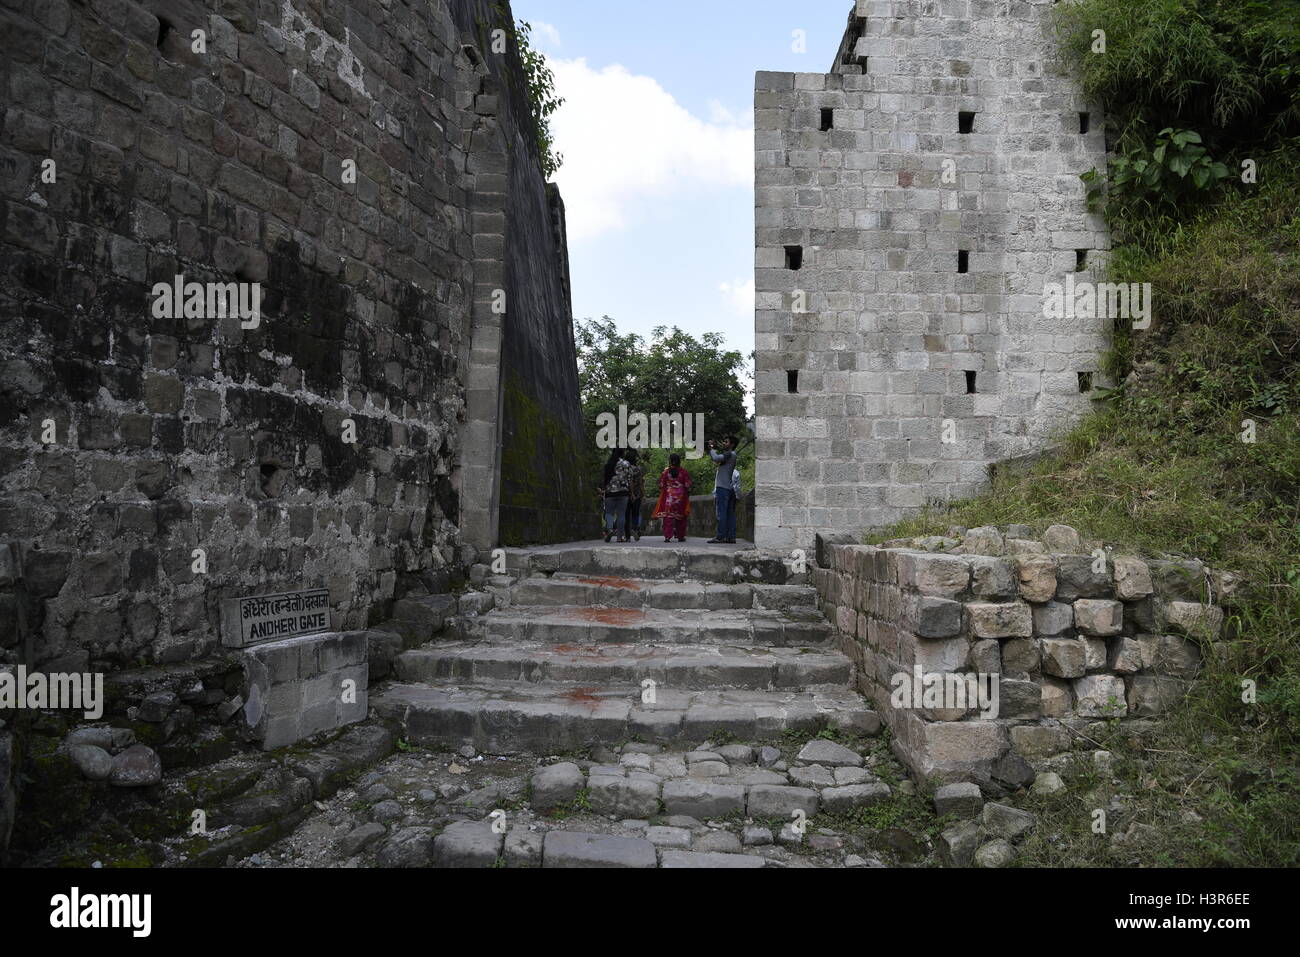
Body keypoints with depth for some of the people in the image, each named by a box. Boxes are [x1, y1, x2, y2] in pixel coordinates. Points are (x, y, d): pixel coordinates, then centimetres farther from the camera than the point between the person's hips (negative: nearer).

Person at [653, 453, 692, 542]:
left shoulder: (666, 471, -2)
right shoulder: (684, 472, -3)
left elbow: (661, 485, 2)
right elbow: (688, 486, -2)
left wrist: (661, 493, 18)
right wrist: (688, 495, 12)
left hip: (668, 497, 0)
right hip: (681, 497, 0)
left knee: (668, 518, -1)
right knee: (681, 517, 11)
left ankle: (667, 536, -10)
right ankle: (680, 536, 15)